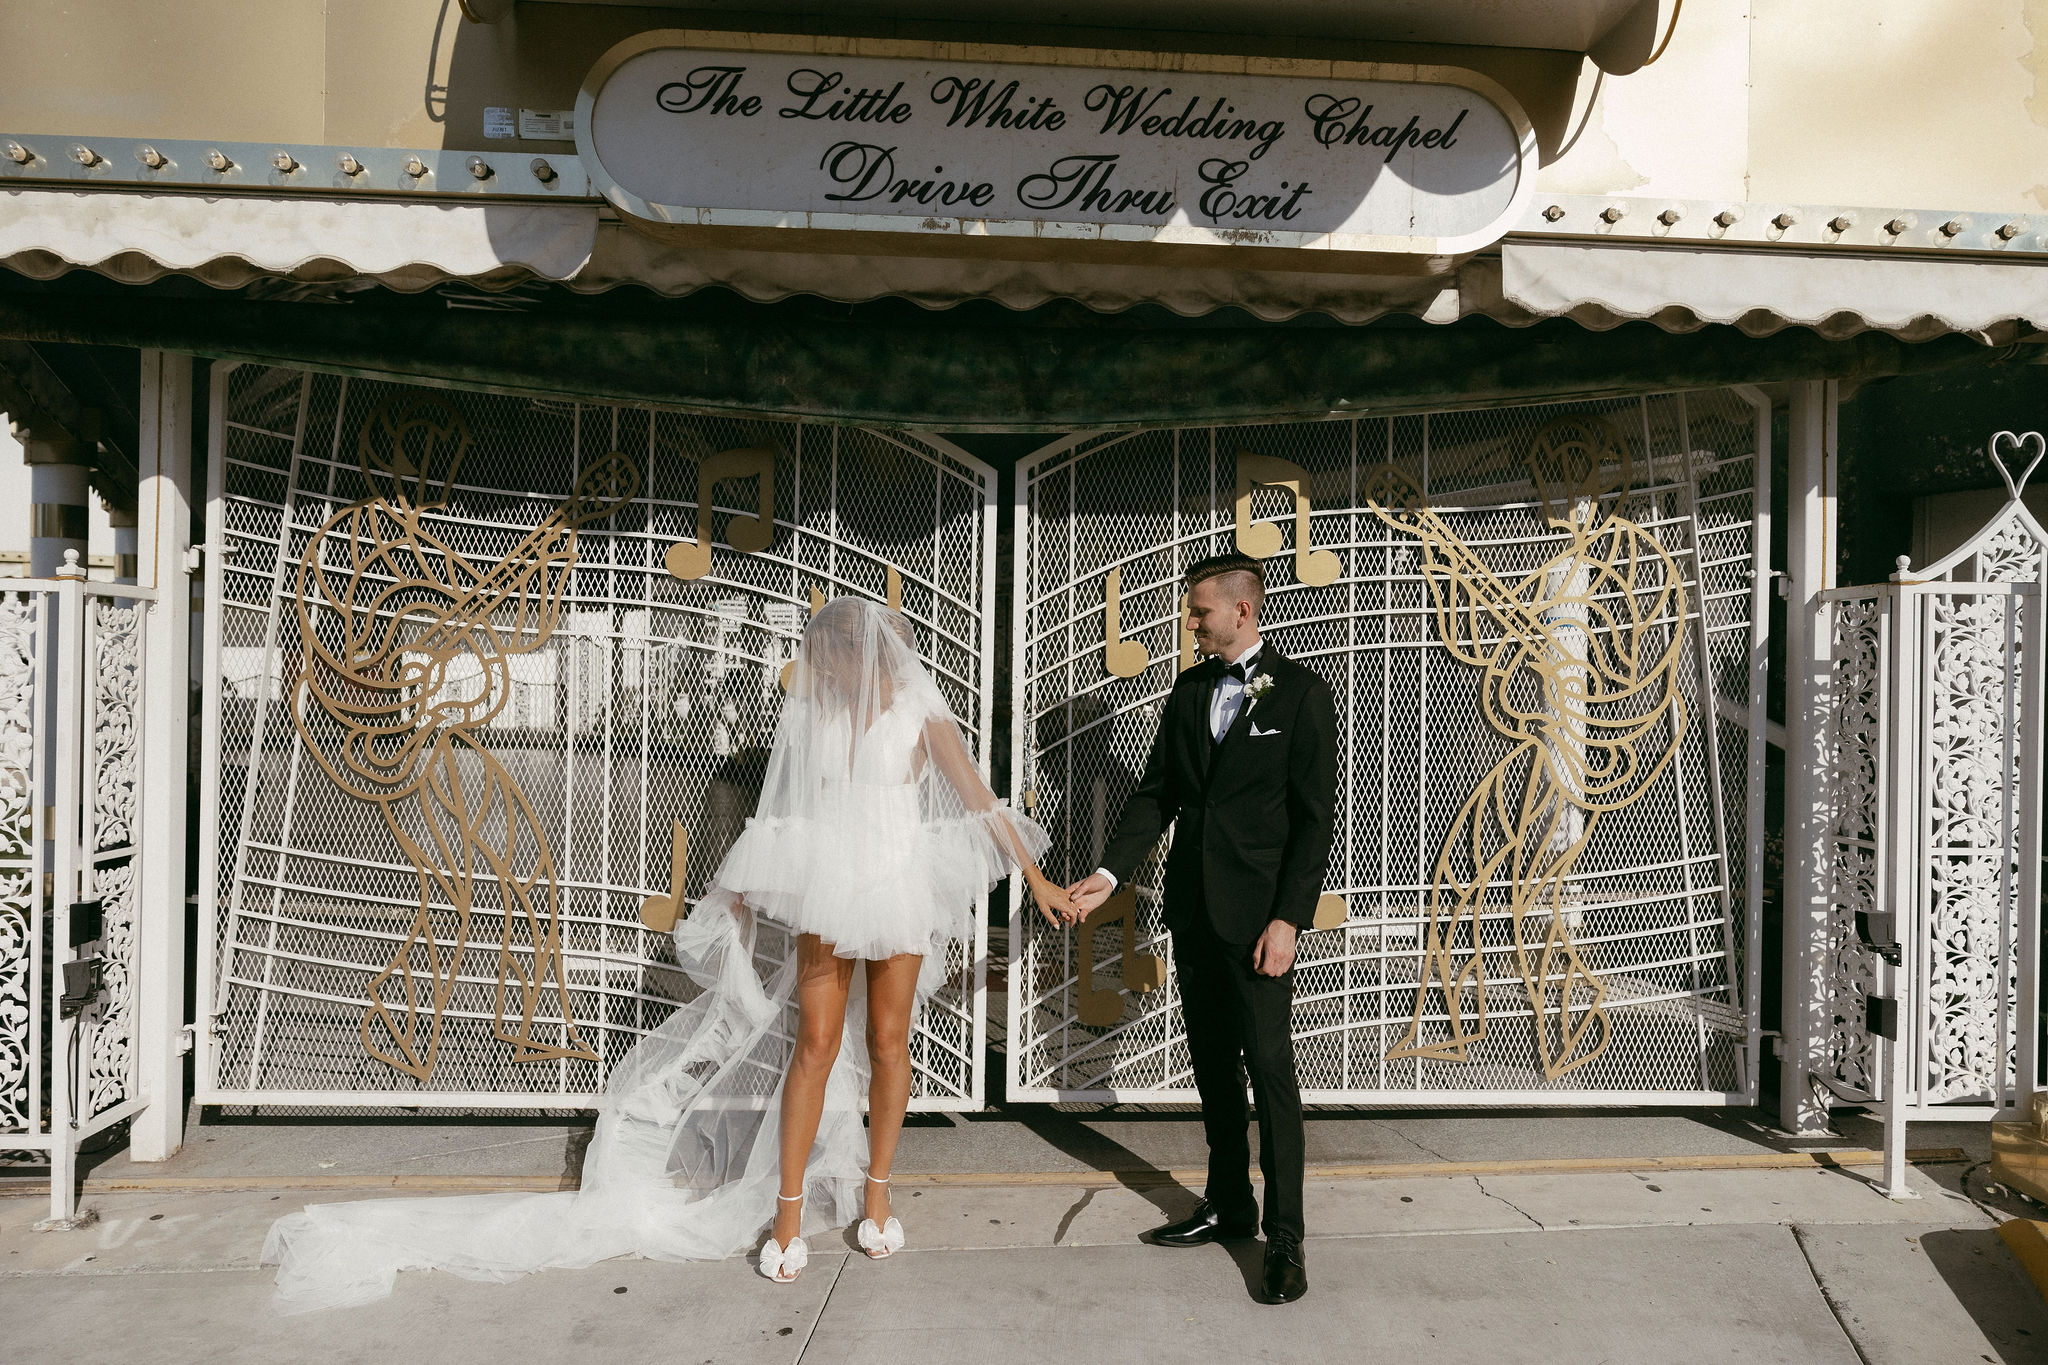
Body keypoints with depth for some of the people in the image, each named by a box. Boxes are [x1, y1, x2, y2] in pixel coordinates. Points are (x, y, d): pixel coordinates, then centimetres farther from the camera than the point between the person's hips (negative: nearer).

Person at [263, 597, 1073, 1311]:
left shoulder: (920, 710, -4)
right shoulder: (808, 713, 2)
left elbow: (980, 799, -2)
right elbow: (781, 817, 11)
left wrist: (1035, 877, -2)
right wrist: (741, 893, 14)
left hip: (901, 893, -1)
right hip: (826, 896, 1)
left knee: (886, 1042, 6)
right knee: (816, 1044, -1)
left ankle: (875, 1194, 24)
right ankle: (787, 1215, 10)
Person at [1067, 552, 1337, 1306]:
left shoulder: (1300, 692, -6)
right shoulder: (1190, 689, 10)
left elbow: (1314, 816, -9)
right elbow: (1155, 792, 10)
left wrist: (1289, 918, -15)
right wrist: (1112, 870, -1)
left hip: (1256, 909, -6)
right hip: (1192, 905, 6)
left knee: (1268, 1062, -3)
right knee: (1212, 1060, 14)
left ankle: (1285, 1236, 9)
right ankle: (1228, 1203, 29)